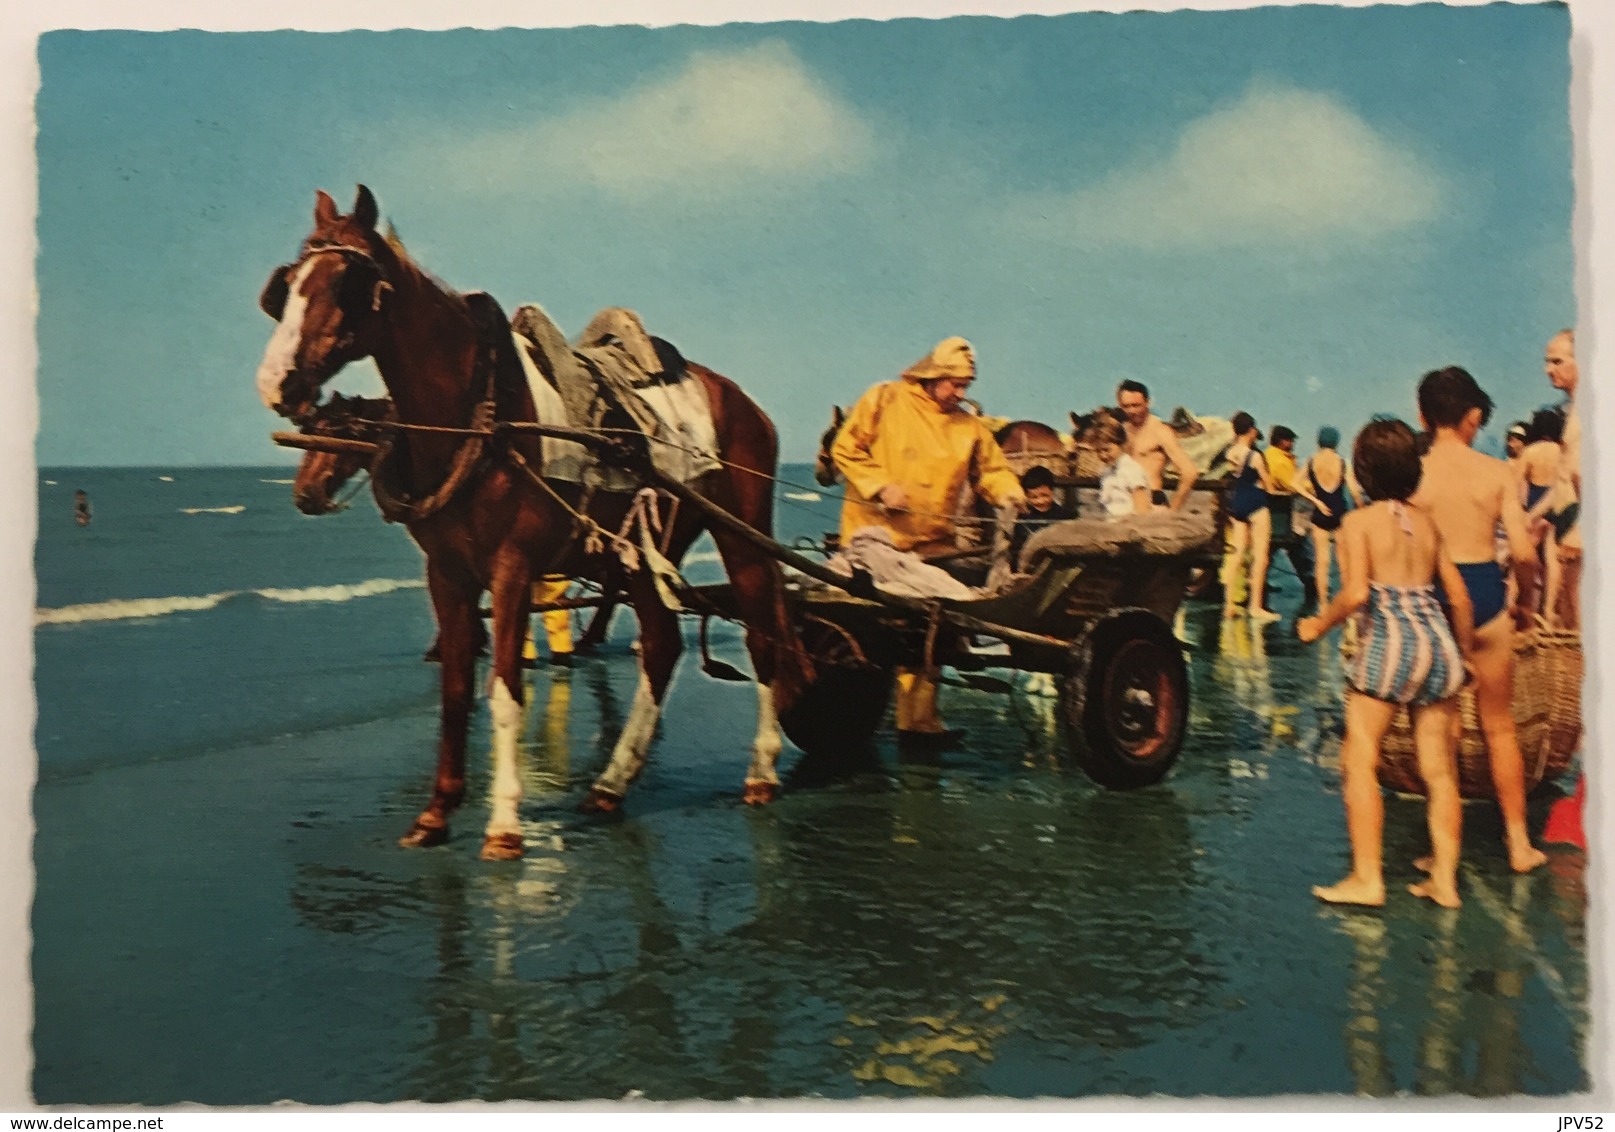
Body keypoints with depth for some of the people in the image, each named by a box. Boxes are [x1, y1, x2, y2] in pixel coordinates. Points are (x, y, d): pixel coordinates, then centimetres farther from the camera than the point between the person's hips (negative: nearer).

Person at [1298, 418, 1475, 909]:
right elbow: (1459, 598, 13)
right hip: (1437, 640, 6)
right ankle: (1444, 880, 15)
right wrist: (1461, 656, 25)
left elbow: (1356, 592, -16)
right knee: (1439, 770, 10)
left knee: (1360, 761, 3)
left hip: (1388, 643, -6)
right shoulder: (1427, 524, 13)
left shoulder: (1359, 522, -3)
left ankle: (1367, 878, 1)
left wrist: (1318, 625, -1)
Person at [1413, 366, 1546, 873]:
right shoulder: (1496, 472, -4)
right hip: (1484, 596, 1)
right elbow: (1524, 553, -7)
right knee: (1500, 726, 15)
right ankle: (1519, 843, 21)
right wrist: (1525, 601, 11)